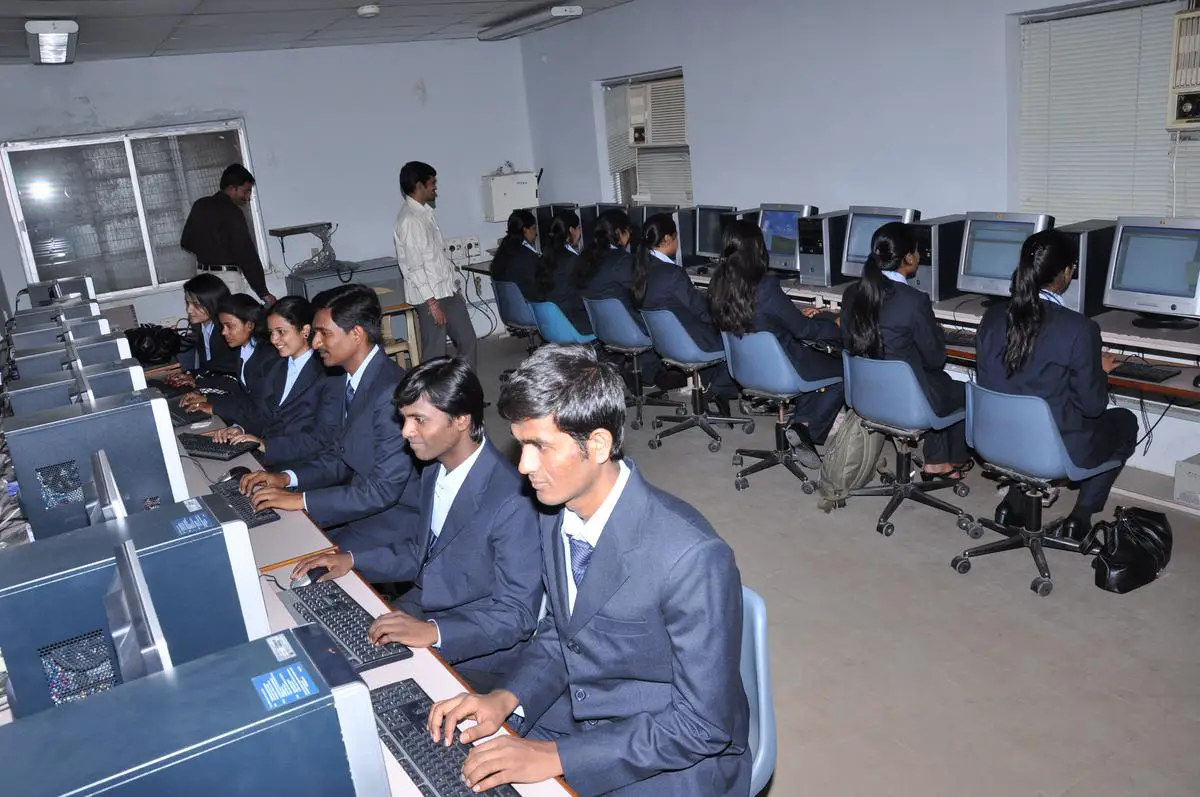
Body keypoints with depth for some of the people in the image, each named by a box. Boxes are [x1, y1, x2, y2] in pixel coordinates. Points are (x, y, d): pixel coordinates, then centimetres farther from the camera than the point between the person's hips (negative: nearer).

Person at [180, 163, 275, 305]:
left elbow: (186, 241, 17)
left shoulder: (200, 205, 9)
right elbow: (246, 254, -18)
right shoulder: (232, 212, -14)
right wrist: (263, 292, -17)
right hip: (227, 277, -8)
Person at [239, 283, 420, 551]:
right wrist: (286, 478, -3)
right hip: (362, 498, 8)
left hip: (396, 515, -8)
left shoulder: (391, 392, -25)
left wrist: (299, 499, -22)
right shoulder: (341, 383, 4)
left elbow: (383, 489, -25)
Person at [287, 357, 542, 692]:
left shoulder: (511, 501, -26)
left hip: (470, 656, -7)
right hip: (421, 612, 8)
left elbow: (517, 614, -22)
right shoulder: (435, 473, 1)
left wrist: (433, 631, -32)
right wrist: (351, 559, 4)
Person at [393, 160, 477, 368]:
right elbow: (414, 267, -20)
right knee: (435, 353, 0)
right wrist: (432, 303, -21)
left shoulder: (425, 212, 11)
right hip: (430, 296, -9)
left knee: (467, 340, 14)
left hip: (448, 290, 9)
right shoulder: (409, 220, -18)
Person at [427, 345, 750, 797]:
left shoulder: (692, 557, -29)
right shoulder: (557, 515, -6)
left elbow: (702, 725, -22)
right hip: (577, 714, 6)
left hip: (674, 760, -6)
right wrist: (506, 697, -9)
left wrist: (556, 756, -24)